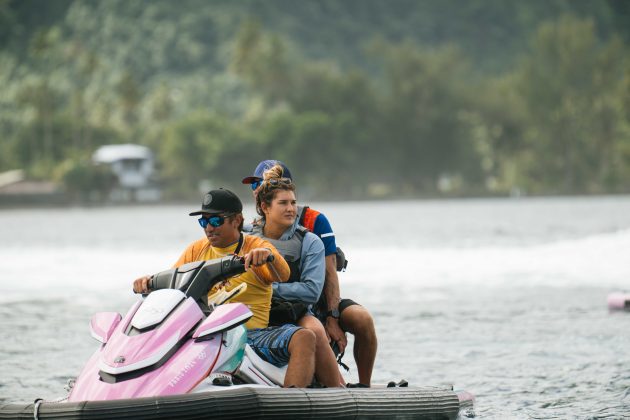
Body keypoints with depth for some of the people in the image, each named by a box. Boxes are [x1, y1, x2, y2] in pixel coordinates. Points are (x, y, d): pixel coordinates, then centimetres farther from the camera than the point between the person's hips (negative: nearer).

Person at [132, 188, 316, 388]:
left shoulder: (255, 247, 3)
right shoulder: (196, 250, 16)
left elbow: (283, 275, -14)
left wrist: (268, 255, -37)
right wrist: (149, 282, -10)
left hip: (253, 332, -3)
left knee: (304, 338, -29)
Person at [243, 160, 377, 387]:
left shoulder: (315, 221, -1)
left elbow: (329, 273, -7)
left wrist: (332, 319, -17)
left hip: (319, 300, 0)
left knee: (362, 319, -29)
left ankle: (364, 386, -14)